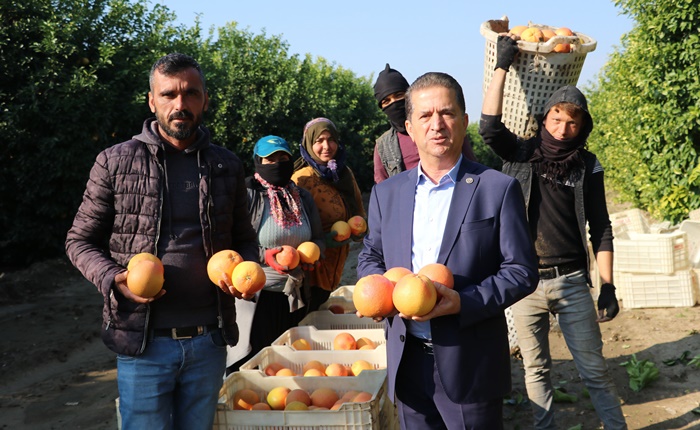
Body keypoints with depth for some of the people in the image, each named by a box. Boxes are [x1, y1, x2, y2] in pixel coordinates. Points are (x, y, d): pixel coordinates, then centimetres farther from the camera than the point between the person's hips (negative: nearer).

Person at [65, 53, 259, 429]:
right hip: (144, 343, -3)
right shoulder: (115, 162, -2)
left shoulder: (227, 166, 6)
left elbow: (244, 239, 16)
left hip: (209, 341, 3)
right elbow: (80, 240, 4)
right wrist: (114, 280, -15)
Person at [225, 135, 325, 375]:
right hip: (256, 296, -6)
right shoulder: (247, 195, -7)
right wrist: (264, 255, -22)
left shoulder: (302, 197, 11)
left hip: (294, 298, 6)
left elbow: (319, 238, 20)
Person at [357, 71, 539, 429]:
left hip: (470, 363, -3)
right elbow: (370, 257, 16)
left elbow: (522, 271, -6)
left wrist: (463, 302, -20)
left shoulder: (498, 189, -4)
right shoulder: (386, 193, 8)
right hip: (407, 362, 4)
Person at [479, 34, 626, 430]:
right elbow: (490, 126, -17)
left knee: (594, 367, 5)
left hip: (572, 281, -1)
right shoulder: (522, 154, 2)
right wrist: (503, 66, -14)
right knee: (536, 368, 11)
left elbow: (601, 229, 3)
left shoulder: (587, 166, 2)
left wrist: (608, 286, -1)